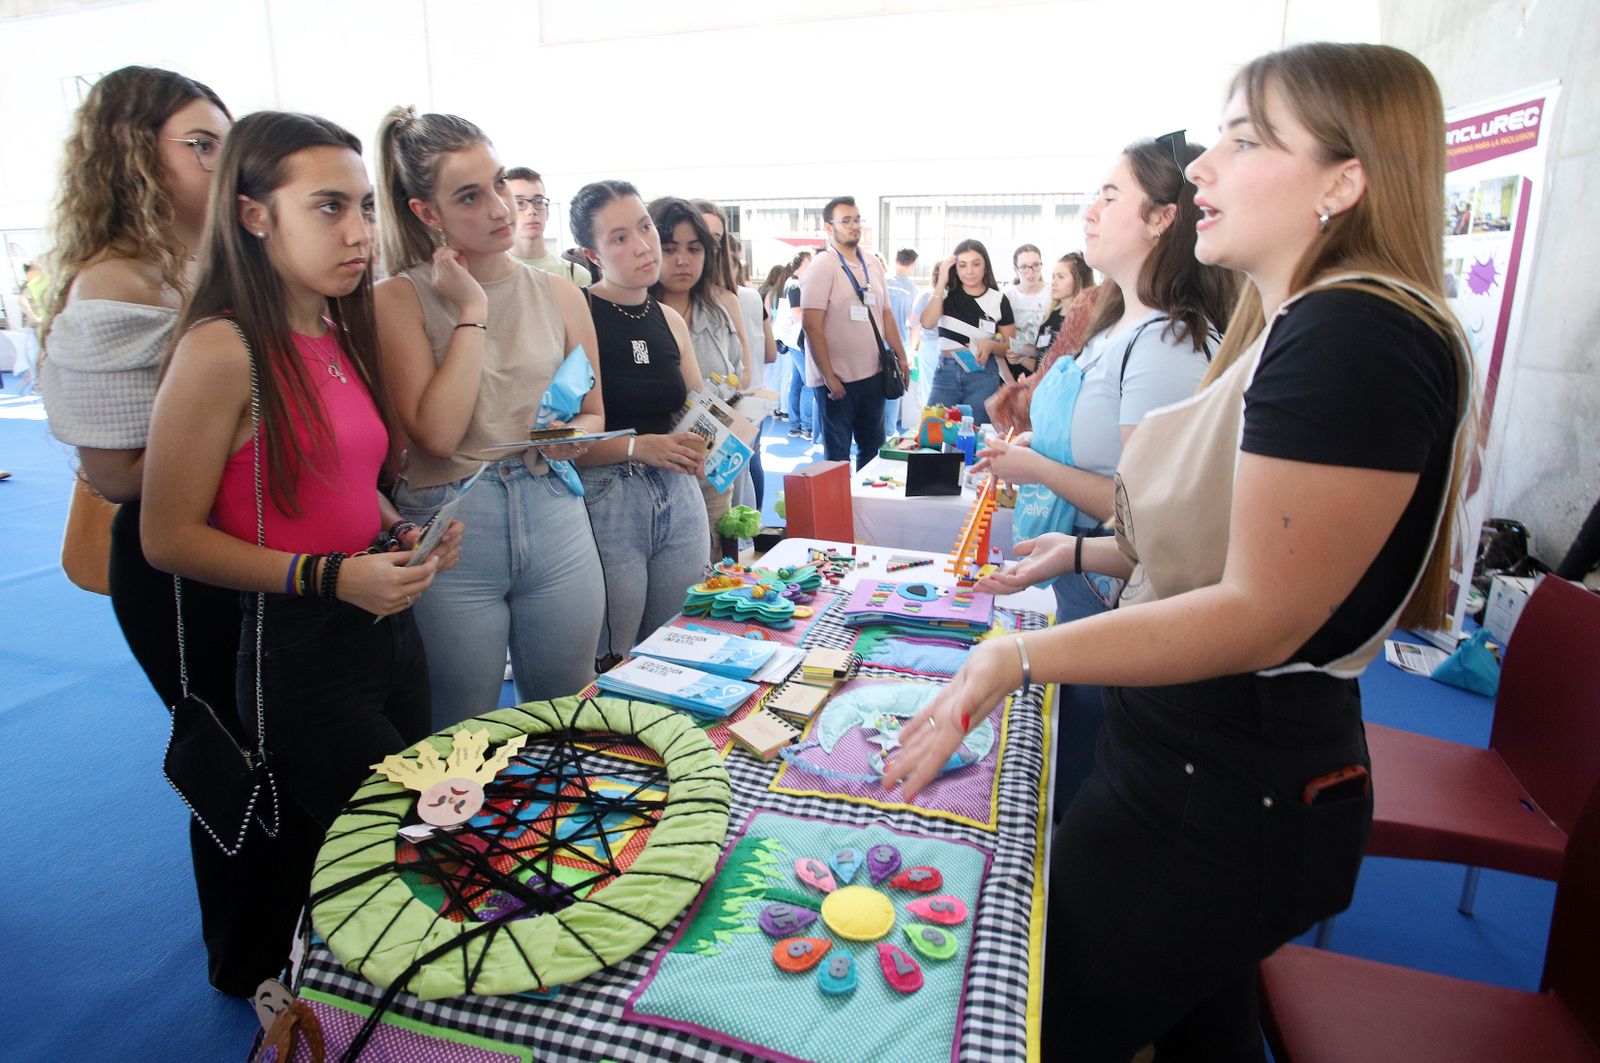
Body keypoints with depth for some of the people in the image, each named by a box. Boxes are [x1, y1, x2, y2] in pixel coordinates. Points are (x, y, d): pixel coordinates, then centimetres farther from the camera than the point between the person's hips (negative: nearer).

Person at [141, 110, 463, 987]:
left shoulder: (344, 333, 7)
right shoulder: (223, 349, -17)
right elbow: (171, 536, -15)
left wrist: (402, 534, 1)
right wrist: (329, 577, -23)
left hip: (387, 627, 8)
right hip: (296, 651, -7)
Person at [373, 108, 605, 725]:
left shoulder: (559, 295, 5)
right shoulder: (399, 300, -5)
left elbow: (595, 413, 14)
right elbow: (437, 434, -18)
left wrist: (574, 435, -9)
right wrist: (471, 313, -13)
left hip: (555, 520, 3)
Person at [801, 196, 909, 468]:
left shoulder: (873, 264, 10)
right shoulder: (822, 267, -10)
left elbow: (886, 313, 16)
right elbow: (811, 325, -15)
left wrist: (901, 357, 11)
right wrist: (828, 376, -18)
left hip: (873, 374, 6)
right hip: (837, 378, -6)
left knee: (872, 446, 15)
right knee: (838, 455, 5)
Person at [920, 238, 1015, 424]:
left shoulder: (998, 300, 2)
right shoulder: (946, 293, 5)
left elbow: (1011, 347, 6)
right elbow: (927, 323, -13)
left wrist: (990, 345, -15)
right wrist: (941, 282, -12)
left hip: (983, 375, -1)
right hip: (946, 372, 1)